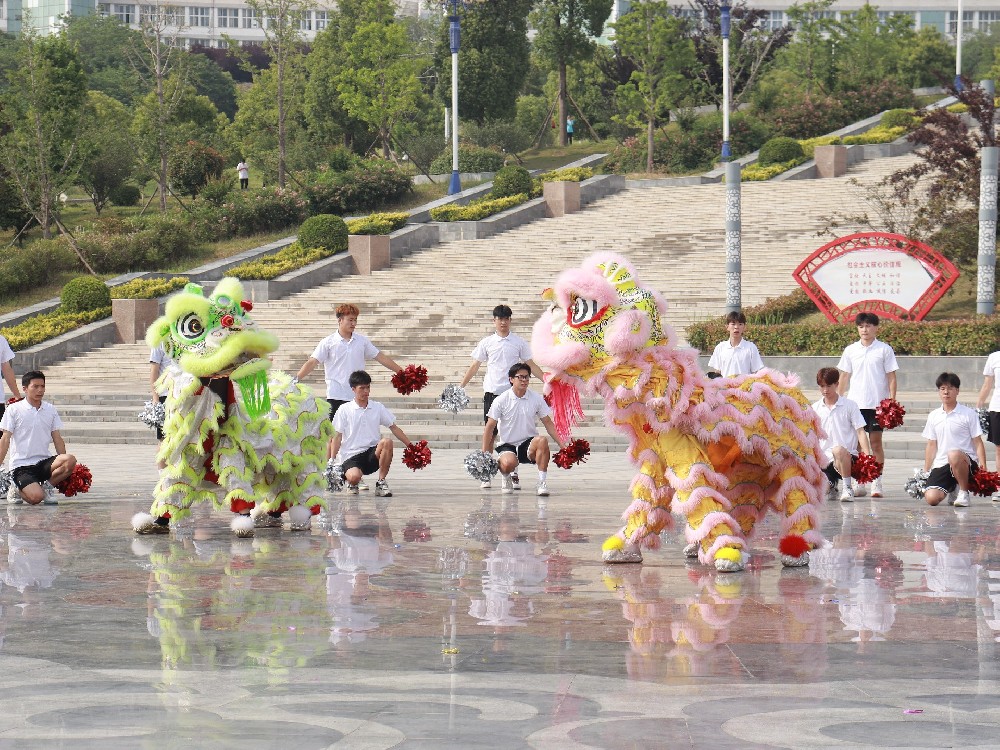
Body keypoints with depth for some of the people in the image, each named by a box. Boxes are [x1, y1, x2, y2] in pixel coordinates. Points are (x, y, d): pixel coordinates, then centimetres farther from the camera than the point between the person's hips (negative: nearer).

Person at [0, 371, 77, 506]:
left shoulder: (50, 410, 11)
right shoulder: (14, 410, -1)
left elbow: (57, 439, 16)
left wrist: (65, 464, 9)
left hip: (44, 462, 5)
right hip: (21, 465, -4)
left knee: (71, 460, -27)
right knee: (36, 497, -30)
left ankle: (45, 487, -6)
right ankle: (17, 489, 5)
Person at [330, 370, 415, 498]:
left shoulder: (378, 408, 10)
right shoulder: (344, 410, 2)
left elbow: (394, 428, 13)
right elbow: (337, 437, 3)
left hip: (372, 454, 3)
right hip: (350, 456, -3)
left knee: (387, 442, -31)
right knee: (354, 477, -36)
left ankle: (381, 482, -17)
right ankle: (353, 483, 6)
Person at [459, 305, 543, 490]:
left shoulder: (519, 342, 6)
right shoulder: (487, 343, 6)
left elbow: (530, 365, 10)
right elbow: (475, 366, 10)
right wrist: (460, 387, 5)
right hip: (492, 392, 0)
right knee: (490, 433, 1)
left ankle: (514, 475, 4)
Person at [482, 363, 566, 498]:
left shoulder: (536, 399, 1)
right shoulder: (501, 400, -5)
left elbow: (548, 423, 7)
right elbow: (489, 427, -1)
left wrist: (563, 446, 0)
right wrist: (484, 454, -6)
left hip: (528, 444, 2)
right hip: (507, 445, -2)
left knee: (542, 440, -33)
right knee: (508, 463, -36)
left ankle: (542, 483, -24)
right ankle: (505, 477, 4)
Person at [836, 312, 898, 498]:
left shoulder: (884, 350, 1)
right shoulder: (851, 350, 9)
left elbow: (891, 377, 1)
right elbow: (844, 377, 13)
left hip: (877, 404, -2)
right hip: (855, 404, 3)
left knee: (876, 442, -2)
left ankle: (876, 483, 2)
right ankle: (858, 482, 9)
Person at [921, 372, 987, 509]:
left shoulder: (969, 414, 2)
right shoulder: (933, 416, 13)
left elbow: (978, 443, -1)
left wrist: (983, 469, -12)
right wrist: (925, 472, 15)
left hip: (966, 462, -4)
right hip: (941, 465, 4)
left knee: (954, 455, -41)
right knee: (931, 498, -21)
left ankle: (963, 492, -16)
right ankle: (952, 487, 15)